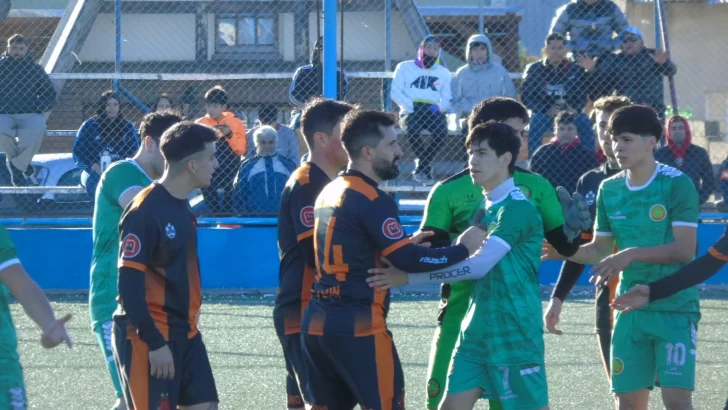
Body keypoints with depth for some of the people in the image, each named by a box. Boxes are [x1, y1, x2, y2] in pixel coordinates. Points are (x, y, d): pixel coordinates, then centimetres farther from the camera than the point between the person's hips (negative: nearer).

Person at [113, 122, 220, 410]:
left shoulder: (181, 206, 10)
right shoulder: (144, 212, -17)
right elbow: (129, 285, -20)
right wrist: (155, 343, -22)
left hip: (185, 333, 9)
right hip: (149, 337, -9)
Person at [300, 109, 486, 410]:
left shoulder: (330, 193, 14)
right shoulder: (372, 201, -13)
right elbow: (409, 261, -17)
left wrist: (405, 244, 14)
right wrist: (463, 249, -7)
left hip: (318, 323, 8)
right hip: (358, 326, -8)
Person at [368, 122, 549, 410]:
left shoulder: (518, 208, -16)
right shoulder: (485, 208, 13)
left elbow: (479, 265, -23)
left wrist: (408, 277, -24)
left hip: (515, 336, -8)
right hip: (477, 332, 8)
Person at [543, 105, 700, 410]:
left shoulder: (677, 184, -11)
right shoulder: (609, 190, 6)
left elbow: (684, 250, -16)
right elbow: (599, 251, 12)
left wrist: (631, 254, -24)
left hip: (676, 308, -5)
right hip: (631, 309, 5)